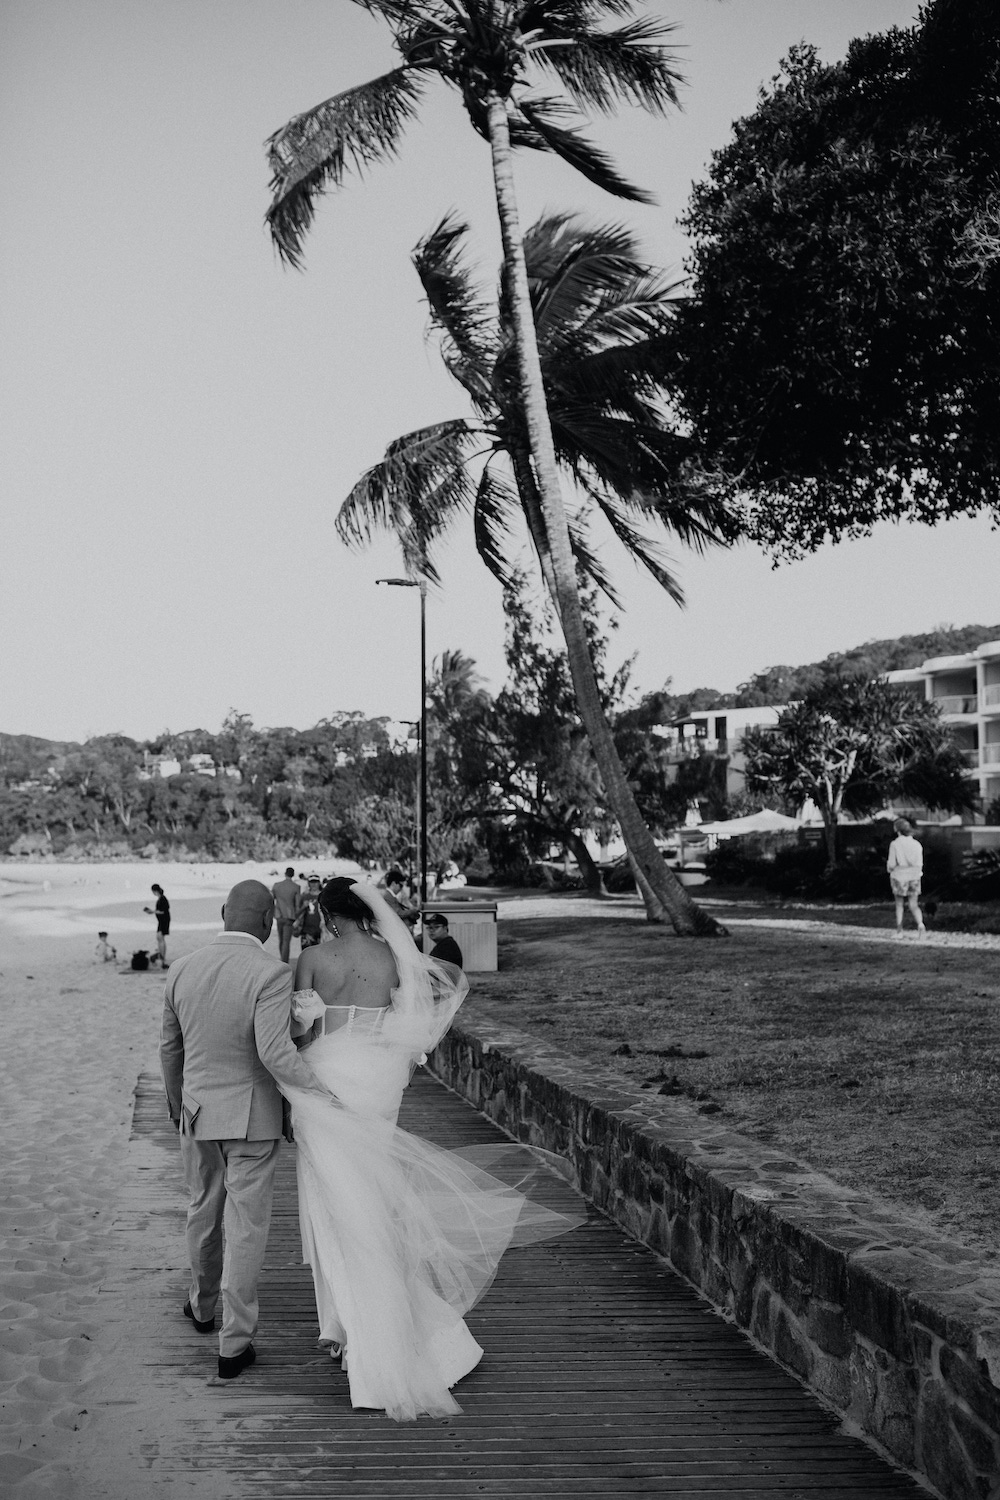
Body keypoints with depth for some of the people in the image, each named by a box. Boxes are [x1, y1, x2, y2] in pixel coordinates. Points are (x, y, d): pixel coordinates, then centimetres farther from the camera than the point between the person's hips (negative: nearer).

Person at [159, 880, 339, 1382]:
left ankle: (203, 1305, 45)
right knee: (245, 1226, 4)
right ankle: (234, 1344, 9)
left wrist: (174, 1097, 22)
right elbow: (274, 1051, -31)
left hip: (199, 1112, 5)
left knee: (204, 1209, 24)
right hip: (253, 1116, -5)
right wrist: (319, 1092, -20)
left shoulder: (183, 969, -5)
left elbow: (170, 1046, 6)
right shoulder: (271, 973, -21)